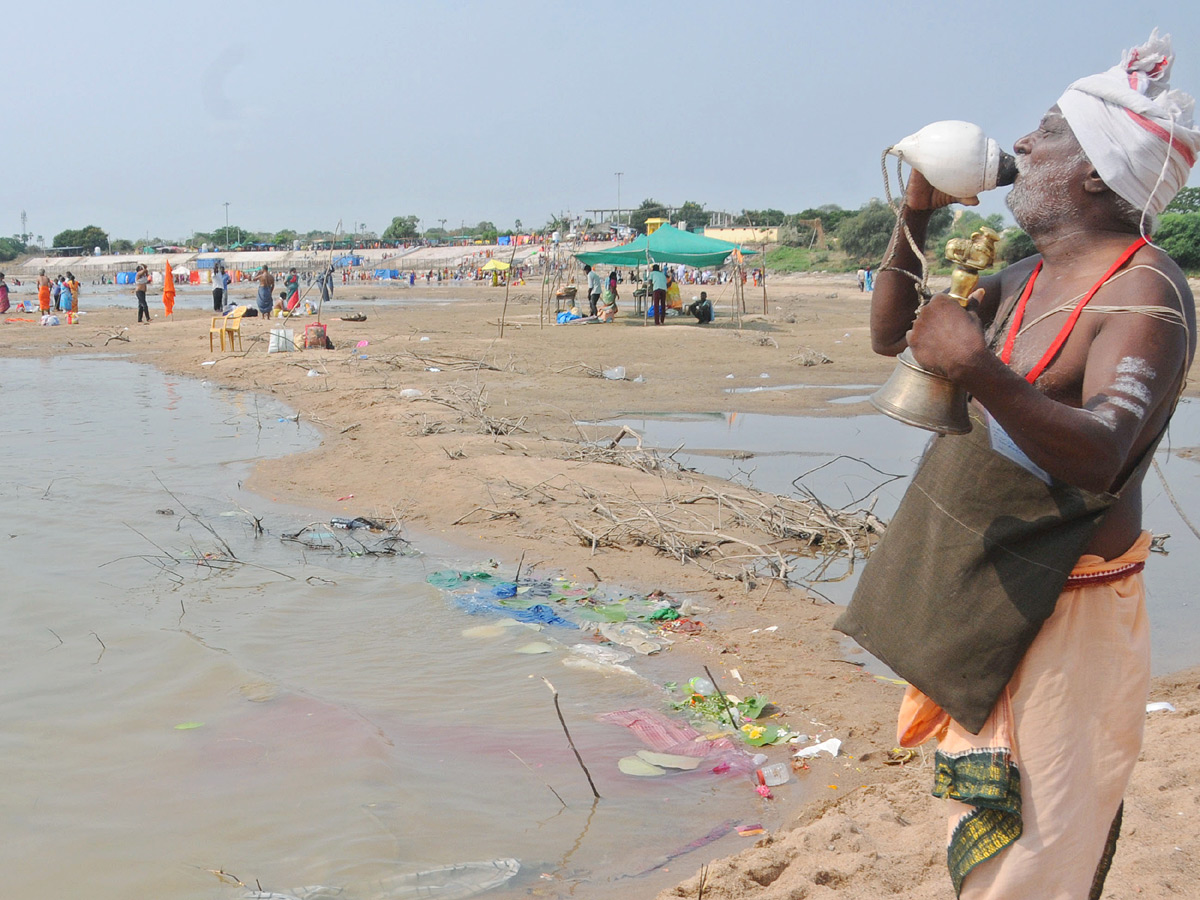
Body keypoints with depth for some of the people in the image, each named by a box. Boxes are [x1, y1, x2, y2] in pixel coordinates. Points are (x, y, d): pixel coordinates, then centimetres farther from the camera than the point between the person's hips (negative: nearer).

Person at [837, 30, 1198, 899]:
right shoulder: (1023, 279, 9)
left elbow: (1102, 458, -32)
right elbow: (891, 335, 17)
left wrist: (977, 368, -43)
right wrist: (917, 220, 5)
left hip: (1063, 613, -9)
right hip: (977, 598, 9)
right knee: (981, 826, 21)